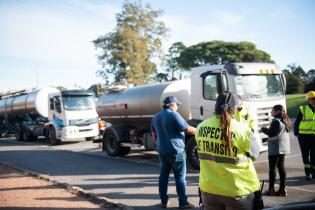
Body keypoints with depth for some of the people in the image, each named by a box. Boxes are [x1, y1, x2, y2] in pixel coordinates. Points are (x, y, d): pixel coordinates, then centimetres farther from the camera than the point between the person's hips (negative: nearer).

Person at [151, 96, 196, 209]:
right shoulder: (173, 114, -11)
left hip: (162, 151, 7)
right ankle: (183, 202, 4)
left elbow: (154, 135, 18)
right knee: (180, 177, 0)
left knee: (163, 176, 11)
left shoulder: (155, 117, 12)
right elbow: (187, 129, -14)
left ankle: (163, 201, 15)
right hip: (176, 150, -7)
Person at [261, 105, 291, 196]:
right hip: (283, 148, 9)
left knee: (272, 168, -1)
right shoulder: (284, 120, 13)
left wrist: (263, 129, -4)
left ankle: (271, 189, 4)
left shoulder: (276, 121, -17)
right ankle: (282, 189, 13)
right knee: (281, 167, 11)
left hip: (275, 148, -9)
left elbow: (271, 133, -20)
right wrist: (266, 130, 15)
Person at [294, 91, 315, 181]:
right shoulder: (303, 109, -2)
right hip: (304, 135, -3)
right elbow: (296, 122, 2)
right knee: (305, 155, 2)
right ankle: (307, 173, 9)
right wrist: (296, 133, -1)